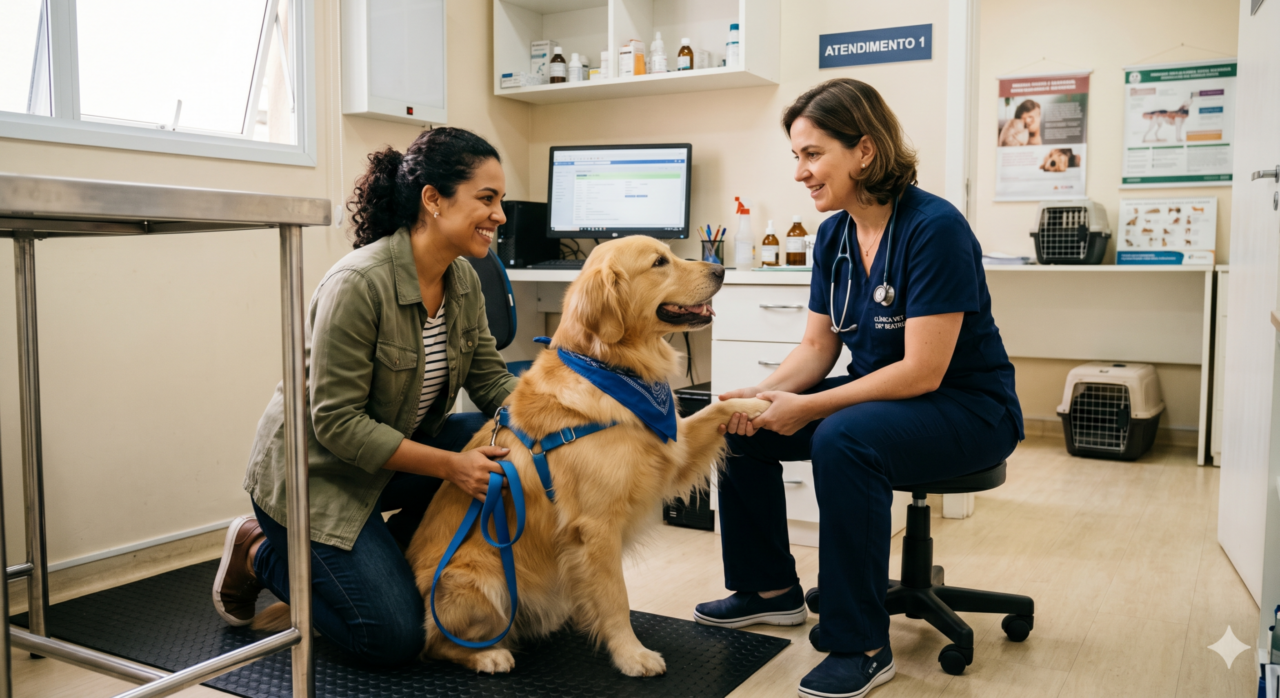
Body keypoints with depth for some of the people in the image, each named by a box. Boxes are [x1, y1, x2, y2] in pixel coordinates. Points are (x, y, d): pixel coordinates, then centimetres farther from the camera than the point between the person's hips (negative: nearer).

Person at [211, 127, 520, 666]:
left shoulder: (463, 280, -4)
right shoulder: (358, 284, -28)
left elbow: (490, 378, -2)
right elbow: (338, 424, -27)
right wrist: (449, 465, -30)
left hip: (400, 445, 8)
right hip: (315, 469, -7)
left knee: (503, 442, -16)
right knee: (394, 639, -11)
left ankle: (390, 562, 7)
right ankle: (261, 552, 13)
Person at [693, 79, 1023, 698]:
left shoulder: (935, 228, -23)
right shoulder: (834, 234, 1)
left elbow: (923, 371, -26)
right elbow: (817, 346, 5)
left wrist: (806, 407, -25)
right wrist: (763, 393, -14)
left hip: (967, 407, -8)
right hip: (878, 393, 8)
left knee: (842, 439, -35)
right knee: (739, 424, -1)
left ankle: (862, 646, -19)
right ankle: (770, 589, 17)